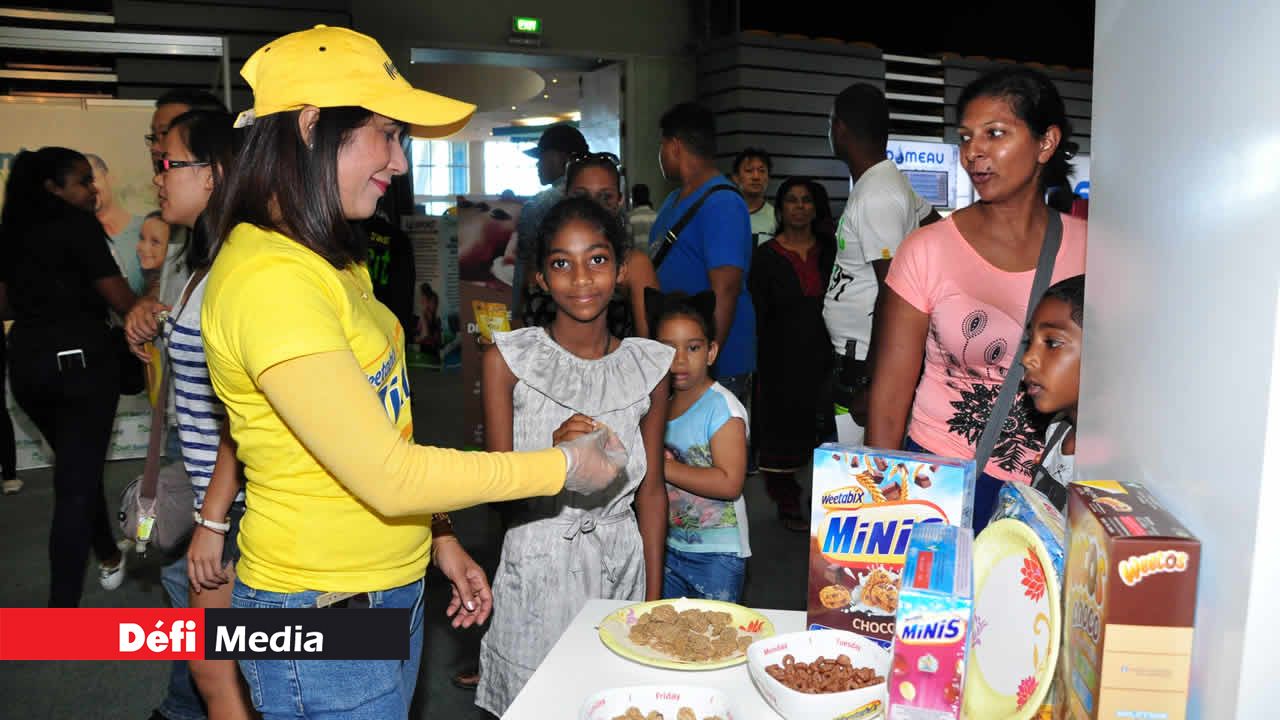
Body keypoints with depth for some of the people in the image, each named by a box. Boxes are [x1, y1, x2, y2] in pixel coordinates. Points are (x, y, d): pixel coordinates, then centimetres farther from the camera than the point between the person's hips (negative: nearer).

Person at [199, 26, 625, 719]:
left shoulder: (329, 260, 8)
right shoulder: (267, 277, -23)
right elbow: (388, 475, -25)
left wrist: (438, 536, 11)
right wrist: (564, 466, -16)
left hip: (389, 585, 9)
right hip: (323, 611, -9)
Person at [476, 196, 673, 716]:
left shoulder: (649, 366, -1)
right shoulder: (507, 360, -8)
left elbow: (651, 489, 5)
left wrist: (654, 595, 4)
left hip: (621, 562, 2)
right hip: (538, 565, -2)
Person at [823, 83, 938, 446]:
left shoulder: (876, 197, -18)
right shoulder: (889, 181, 12)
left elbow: (892, 293, -22)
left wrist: (871, 385, -22)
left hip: (867, 362, -10)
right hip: (852, 353, 10)